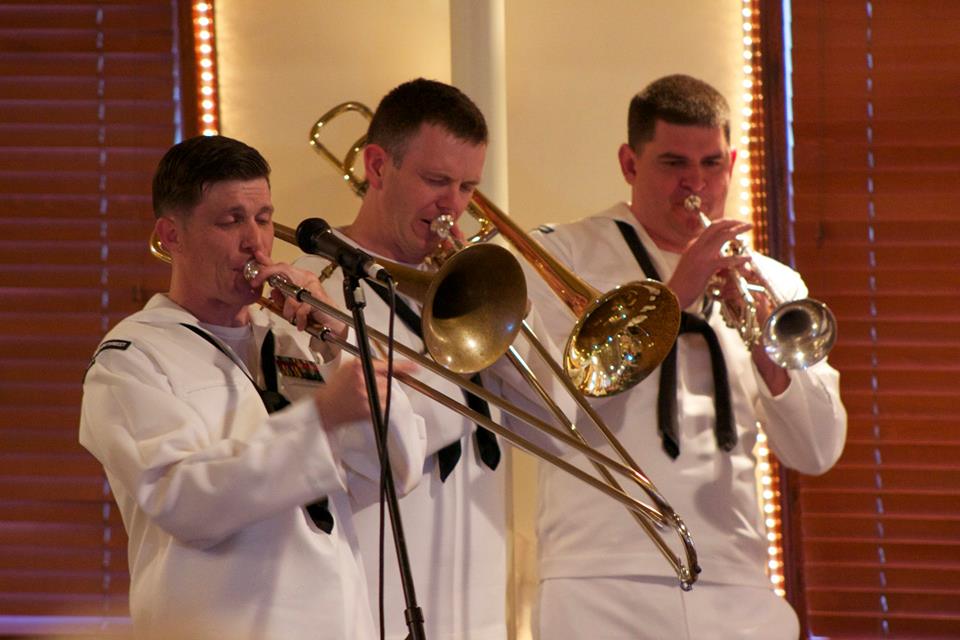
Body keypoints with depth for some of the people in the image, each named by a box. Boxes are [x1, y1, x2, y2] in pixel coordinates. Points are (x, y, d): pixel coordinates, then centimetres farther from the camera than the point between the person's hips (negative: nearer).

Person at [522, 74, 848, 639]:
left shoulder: (772, 284, 15)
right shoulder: (560, 254, 7)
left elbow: (818, 454, 7)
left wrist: (769, 352, -10)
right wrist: (673, 295, -13)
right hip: (604, 589, -3)